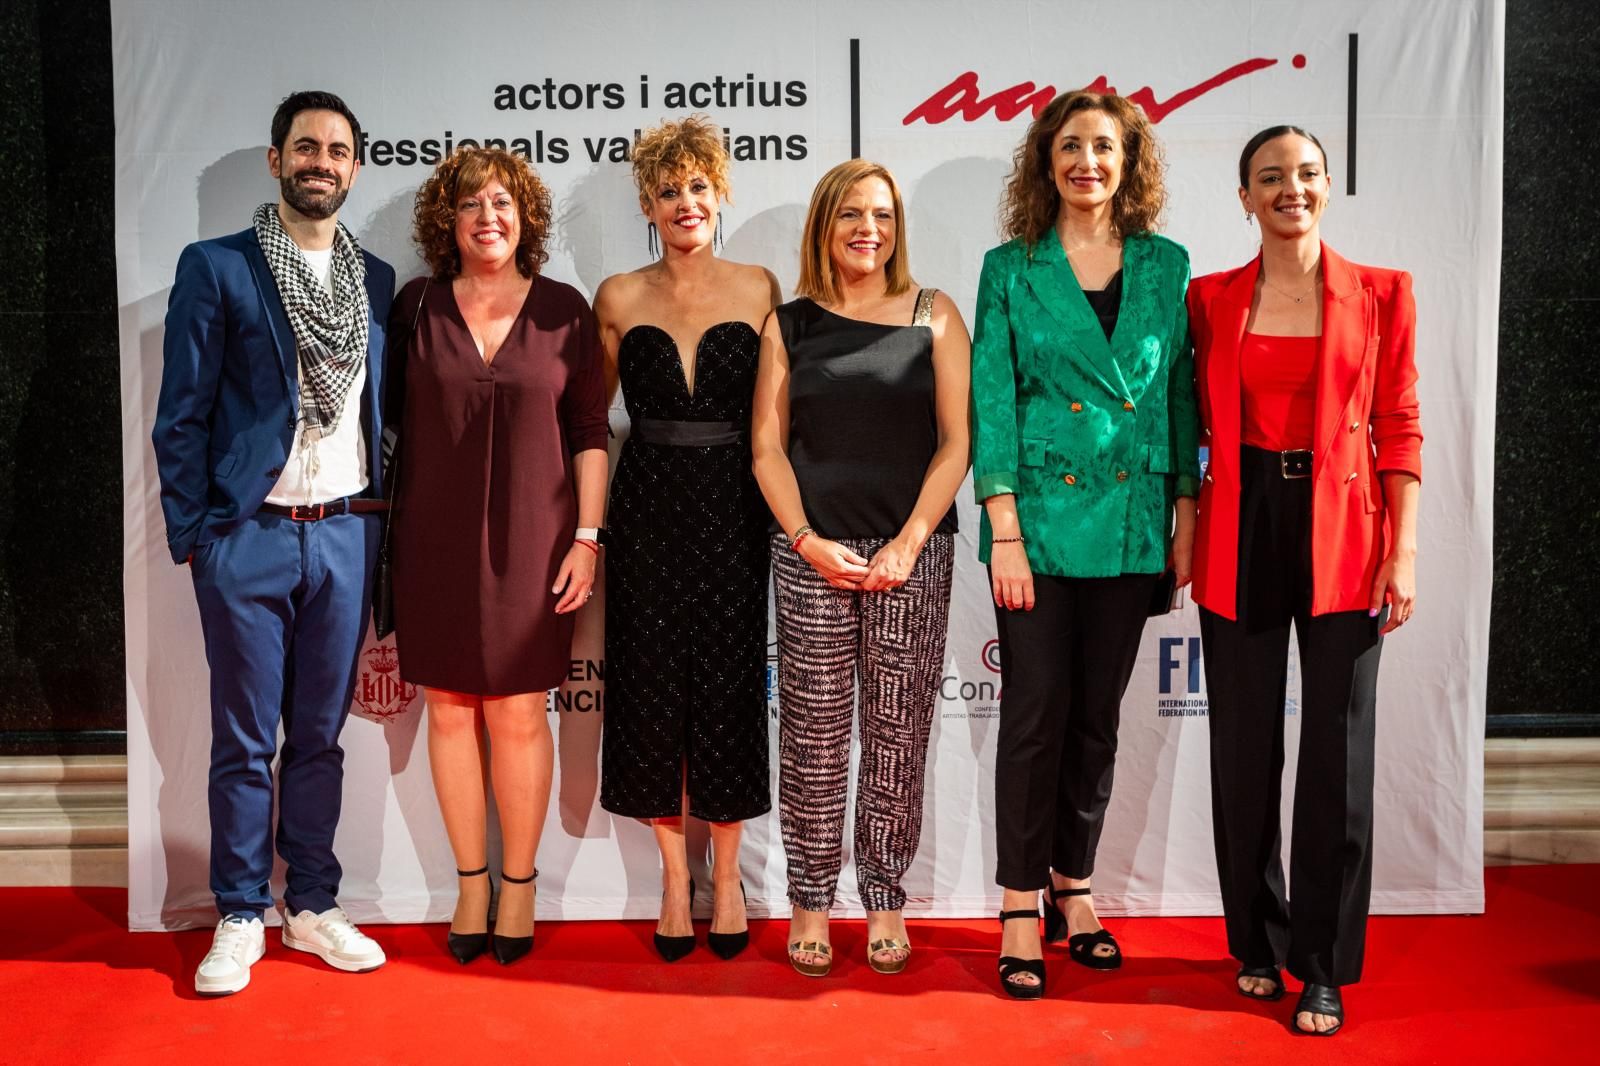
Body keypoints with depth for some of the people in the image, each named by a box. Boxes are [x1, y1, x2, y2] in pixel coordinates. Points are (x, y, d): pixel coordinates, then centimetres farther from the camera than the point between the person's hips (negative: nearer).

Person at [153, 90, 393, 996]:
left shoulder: (378, 281, 10)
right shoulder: (216, 268, -1)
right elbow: (183, 416, -2)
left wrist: (381, 523, 6)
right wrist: (190, 535, -6)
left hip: (344, 536, 3)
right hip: (249, 537, -3)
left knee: (321, 735, 11)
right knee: (244, 741, 5)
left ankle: (312, 905, 23)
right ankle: (241, 918, 19)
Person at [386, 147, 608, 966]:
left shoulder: (562, 310, 1)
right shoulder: (417, 307, 4)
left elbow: (588, 432, 2)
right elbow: (392, 418, 9)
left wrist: (586, 536, -3)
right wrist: (385, 536, 5)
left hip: (530, 539, -1)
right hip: (435, 541, 2)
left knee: (519, 716, 3)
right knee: (450, 712, 7)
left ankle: (518, 883, 20)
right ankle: (470, 882, 22)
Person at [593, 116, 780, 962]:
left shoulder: (758, 289, 3)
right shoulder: (619, 298, 4)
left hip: (732, 511, 0)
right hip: (648, 512, 1)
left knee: (729, 689, 4)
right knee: (651, 690, 5)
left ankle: (726, 876, 21)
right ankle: (674, 875, 21)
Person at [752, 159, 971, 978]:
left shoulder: (933, 317, 6)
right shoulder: (789, 325, 9)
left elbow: (956, 442, 1)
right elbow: (767, 448, 6)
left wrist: (908, 544, -8)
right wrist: (808, 541, -6)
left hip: (912, 554, 0)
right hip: (811, 554, 0)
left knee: (897, 735, 4)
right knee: (812, 734, 3)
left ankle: (885, 902, 16)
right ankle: (810, 902, 15)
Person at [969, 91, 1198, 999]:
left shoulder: (1165, 266, 9)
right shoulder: (1011, 268, 2)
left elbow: (1181, 393, 10)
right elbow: (993, 402, -3)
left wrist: (1186, 515, 4)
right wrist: (1003, 531, -10)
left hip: (1131, 525, 3)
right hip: (1040, 518, -2)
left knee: (1098, 716, 10)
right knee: (1036, 714, 0)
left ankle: (1075, 887, 25)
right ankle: (1021, 908, 12)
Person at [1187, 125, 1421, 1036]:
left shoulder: (1381, 294, 3)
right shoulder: (1211, 298, 6)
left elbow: (1398, 428, 0)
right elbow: (1196, 424, 9)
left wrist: (1404, 551, -7)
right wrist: (1178, 533, 2)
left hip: (1340, 535, -1)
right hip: (1240, 531, 1)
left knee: (1337, 752, 1)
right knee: (1245, 746, 8)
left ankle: (1324, 967, 16)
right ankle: (1258, 943, 26)